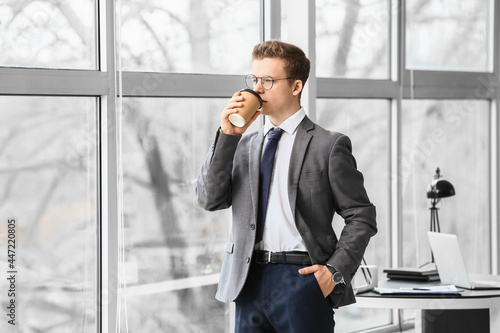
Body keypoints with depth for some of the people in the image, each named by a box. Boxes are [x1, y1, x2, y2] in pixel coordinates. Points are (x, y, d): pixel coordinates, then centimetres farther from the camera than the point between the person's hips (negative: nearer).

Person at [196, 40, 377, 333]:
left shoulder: (328, 145, 1)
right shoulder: (243, 145, 15)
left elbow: (362, 217, -1)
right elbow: (209, 200, 3)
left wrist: (336, 269, -13)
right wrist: (227, 136, -4)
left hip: (302, 280, -4)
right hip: (250, 281, 4)